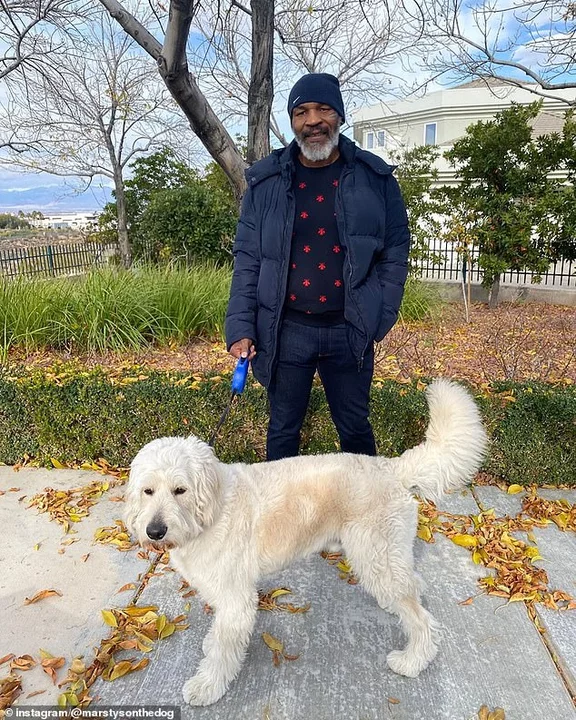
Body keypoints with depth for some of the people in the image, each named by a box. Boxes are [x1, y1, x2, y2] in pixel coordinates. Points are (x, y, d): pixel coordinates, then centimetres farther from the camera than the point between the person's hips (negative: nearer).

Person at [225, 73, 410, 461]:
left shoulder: (375, 177, 1)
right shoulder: (266, 181, 2)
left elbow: (395, 251, 3)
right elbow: (248, 258, 2)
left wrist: (380, 318, -7)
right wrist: (241, 327, -6)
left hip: (349, 330, 0)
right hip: (287, 330, 0)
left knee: (355, 428, 15)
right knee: (283, 430, 13)